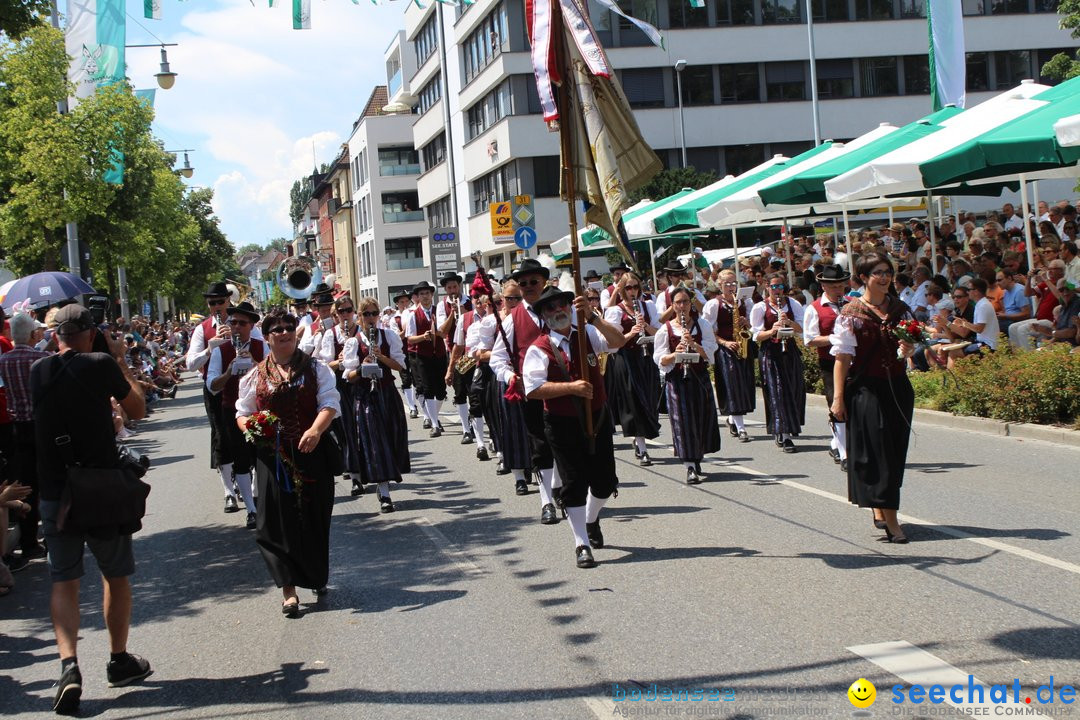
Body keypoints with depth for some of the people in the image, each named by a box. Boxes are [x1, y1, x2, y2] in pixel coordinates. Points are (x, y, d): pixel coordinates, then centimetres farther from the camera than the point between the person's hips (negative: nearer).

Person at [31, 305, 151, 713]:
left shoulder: (39, 371, 3)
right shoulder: (101, 365, -10)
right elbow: (138, 409, 3)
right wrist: (121, 360, 10)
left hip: (54, 492, 3)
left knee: (63, 582, 6)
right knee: (117, 576, 15)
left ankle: (69, 665, -11)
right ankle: (119, 661, 24)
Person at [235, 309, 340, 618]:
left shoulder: (316, 369, 4)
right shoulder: (255, 376, 7)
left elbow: (330, 403, -7)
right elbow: (243, 413, 12)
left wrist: (316, 430, -25)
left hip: (312, 453, 0)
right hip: (272, 457, 0)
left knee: (314, 518, 8)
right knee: (278, 521, -3)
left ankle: (317, 577, 30)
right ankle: (289, 590, 3)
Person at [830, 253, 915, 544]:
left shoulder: (901, 309, 10)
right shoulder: (851, 313, -5)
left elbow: (911, 347, 19)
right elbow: (842, 357, -8)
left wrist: (908, 348, -5)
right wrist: (838, 397, -13)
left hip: (897, 387, 5)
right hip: (865, 389, -5)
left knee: (895, 452, 8)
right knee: (876, 453, -7)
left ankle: (880, 511, 25)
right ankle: (891, 521, -7)